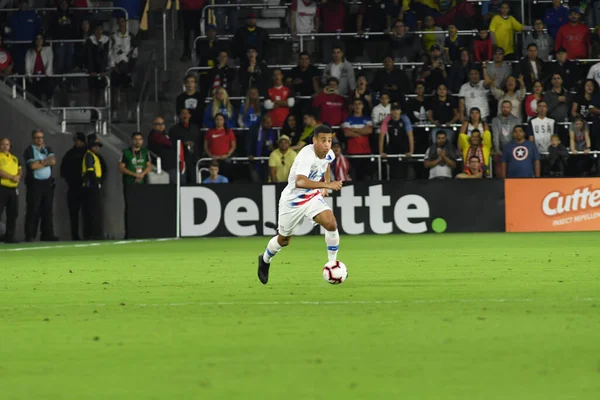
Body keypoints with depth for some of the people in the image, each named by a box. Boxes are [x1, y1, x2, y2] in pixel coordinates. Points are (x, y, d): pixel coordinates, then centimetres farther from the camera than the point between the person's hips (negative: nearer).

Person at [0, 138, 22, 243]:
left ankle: (10, 236, 13)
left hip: (13, 189, 7)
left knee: (13, 213, 7)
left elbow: (20, 170, 16)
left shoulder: (14, 158, 19)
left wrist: (18, 176, -6)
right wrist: (12, 177, -17)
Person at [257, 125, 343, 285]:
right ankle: (265, 260, 45)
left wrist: (327, 184, 12)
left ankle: (332, 263, -5)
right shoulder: (307, 155, -33)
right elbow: (300, 182, -50)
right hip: (293, 200, -5)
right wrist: (326, 185, -57)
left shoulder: (329, 154, -9)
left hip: (313, 197, 5)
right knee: (283, 240, 13)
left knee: (331, 224, -20)